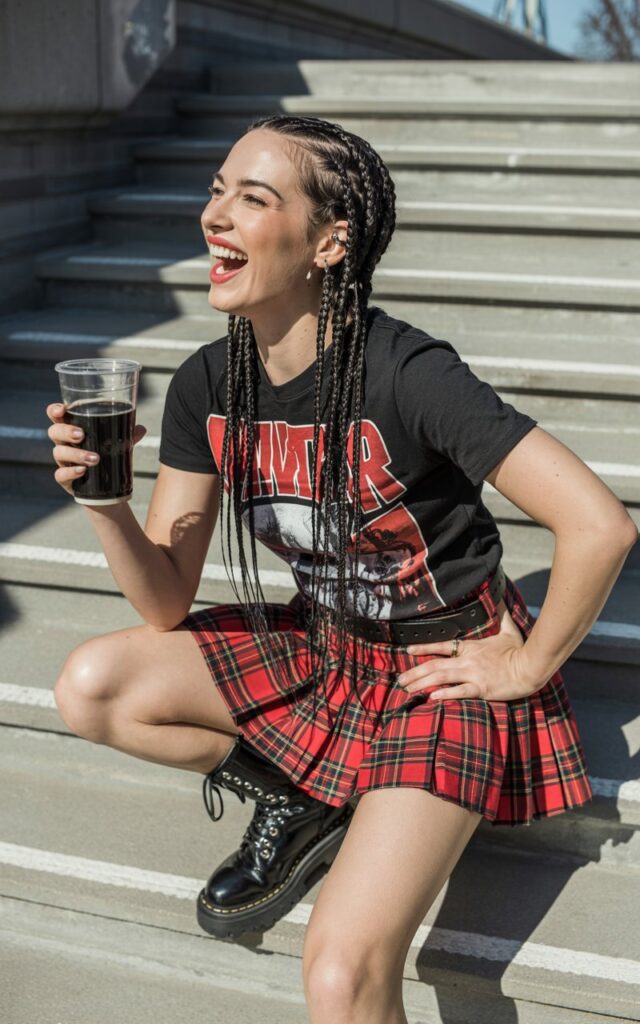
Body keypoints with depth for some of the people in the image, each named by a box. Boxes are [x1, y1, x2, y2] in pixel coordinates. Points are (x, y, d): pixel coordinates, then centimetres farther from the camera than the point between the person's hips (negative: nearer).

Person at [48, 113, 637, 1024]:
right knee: (91, 689, -7)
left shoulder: (406, 375, -27)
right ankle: (301, 804, 7)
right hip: (323, 645, 7)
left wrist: (528, 666, -15)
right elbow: (167, 604, -5)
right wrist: (104, 501, -23)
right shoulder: (207, 385, -7)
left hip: (443, 670, -6)